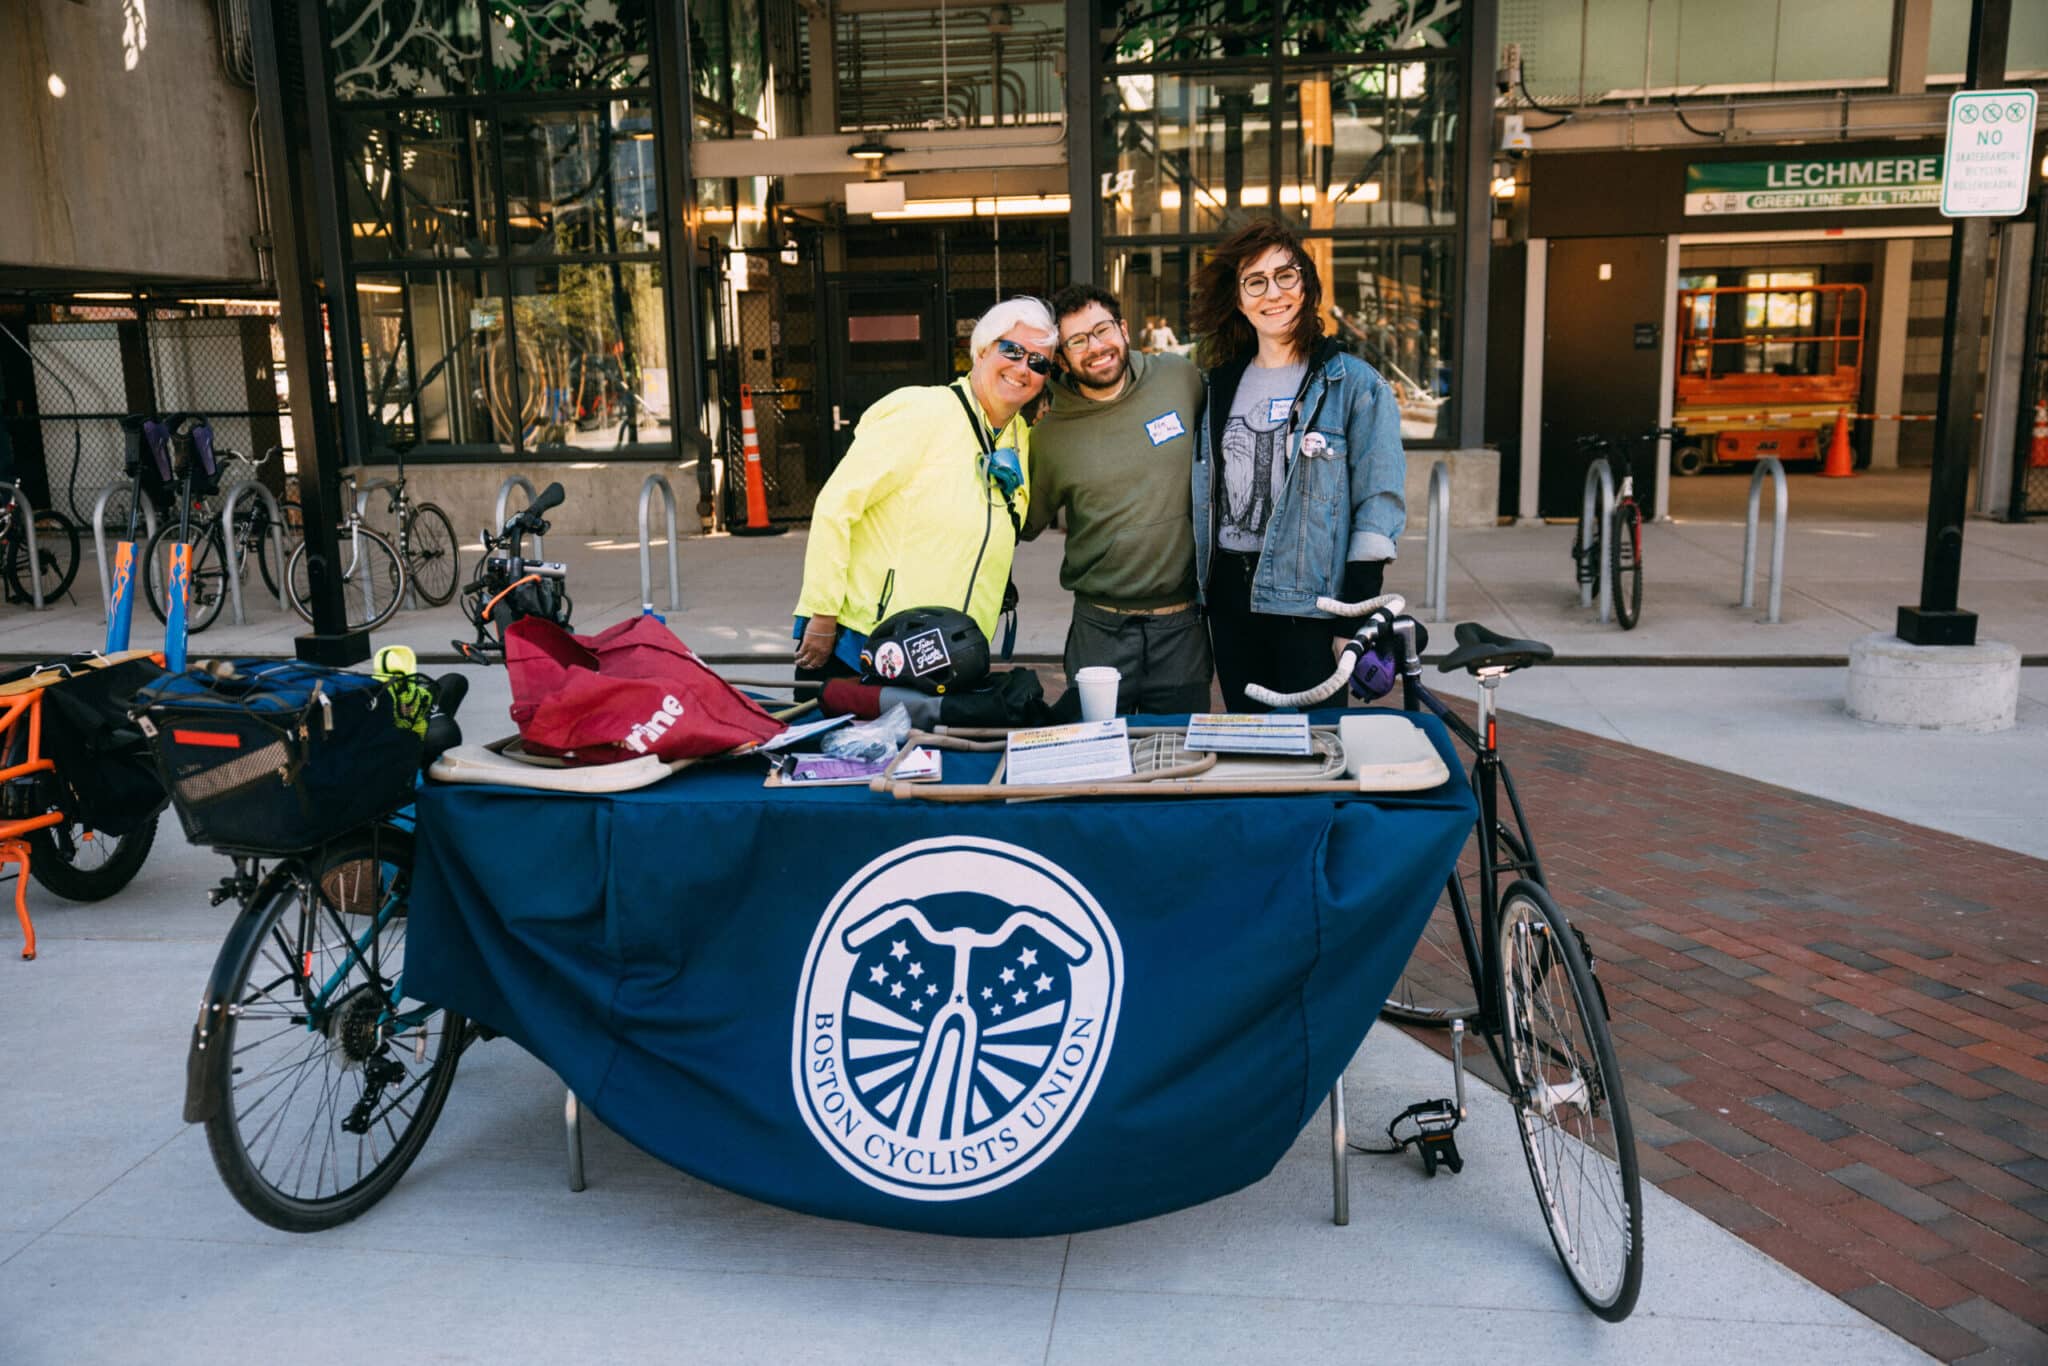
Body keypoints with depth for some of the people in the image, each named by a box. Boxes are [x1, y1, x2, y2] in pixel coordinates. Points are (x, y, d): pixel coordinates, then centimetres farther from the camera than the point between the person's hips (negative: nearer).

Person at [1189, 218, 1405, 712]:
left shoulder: (1354, 384, -4)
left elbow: (1379, 501, -9)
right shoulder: (1223, 384, 13)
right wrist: (1198, 589, 14)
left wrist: (1363, 607, -16)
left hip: (1306, 597, -5)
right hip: (1229, 591, 5)